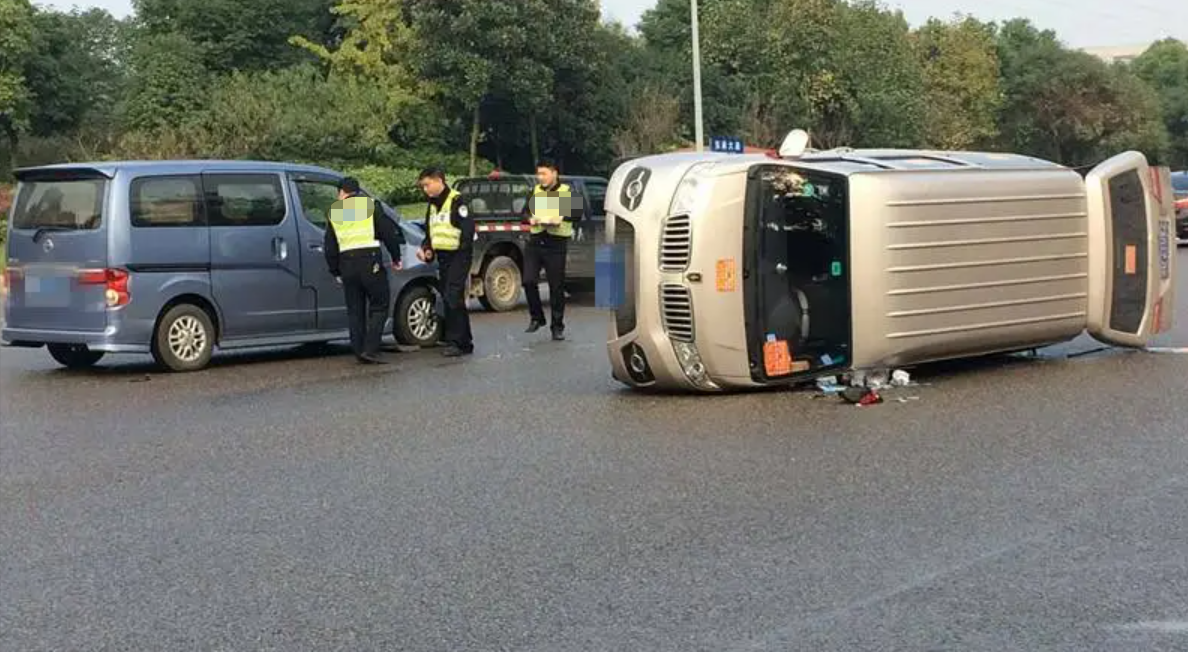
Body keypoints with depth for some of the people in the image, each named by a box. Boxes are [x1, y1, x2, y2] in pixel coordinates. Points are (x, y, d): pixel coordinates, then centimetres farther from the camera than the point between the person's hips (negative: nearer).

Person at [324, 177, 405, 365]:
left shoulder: (334, 212, 14)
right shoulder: (370, 205, 4)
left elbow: (330, 248, 16)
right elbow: (389, 232, 0)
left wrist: (336, 272, 24)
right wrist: (396, 258, 10)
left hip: (346, 264, 4)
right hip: (370, 262, -3)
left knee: (355, 310, 12)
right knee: (379, 306, 3)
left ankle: (359, 351, 11)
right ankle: (370, 349, -9)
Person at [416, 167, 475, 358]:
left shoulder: (456, 201, -10)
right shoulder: (432, 205, 17)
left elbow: (468, 229, -15)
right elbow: (430, 233, 24)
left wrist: (463, 252, -19)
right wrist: (427, 249, 6)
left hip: (458, 256, -9)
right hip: (443, 257, 9)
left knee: (453, 299, -15)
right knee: (450, 300, 10)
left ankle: (454, 341, -13)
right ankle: (465, 342, 16)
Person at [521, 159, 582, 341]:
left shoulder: (566, 192, -1)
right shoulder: (536, 191, 13)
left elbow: (577, 214, -12)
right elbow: (526, 210, 17)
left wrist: (560, 219, -27)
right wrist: (530, 219, -5)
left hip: (556, 245, -4)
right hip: (535, 242, 4)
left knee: (556, 287, 1)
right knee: (529, 281, -7)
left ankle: (557, 327, 11)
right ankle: (536, 317, 13)